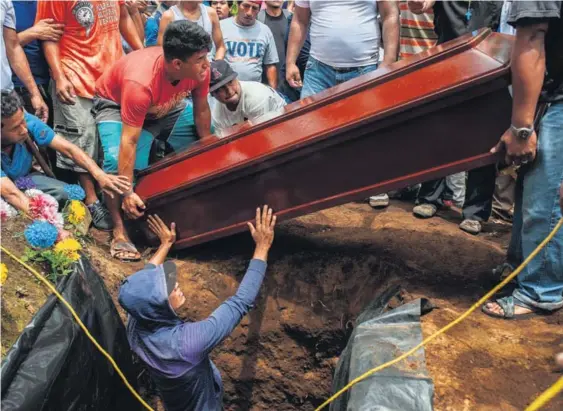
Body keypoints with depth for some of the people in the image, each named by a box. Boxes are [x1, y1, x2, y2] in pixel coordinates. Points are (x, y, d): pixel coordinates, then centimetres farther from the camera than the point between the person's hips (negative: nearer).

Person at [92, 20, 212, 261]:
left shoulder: (200, 69, -27)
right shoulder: (140, 84, -43)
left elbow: (201, 111, -9)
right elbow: (129, 142, -40)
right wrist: (127, 192, -37)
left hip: (168, 106, 6)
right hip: (116, 105, -6)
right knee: (117, 161, -31)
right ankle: (119, 229, -15)